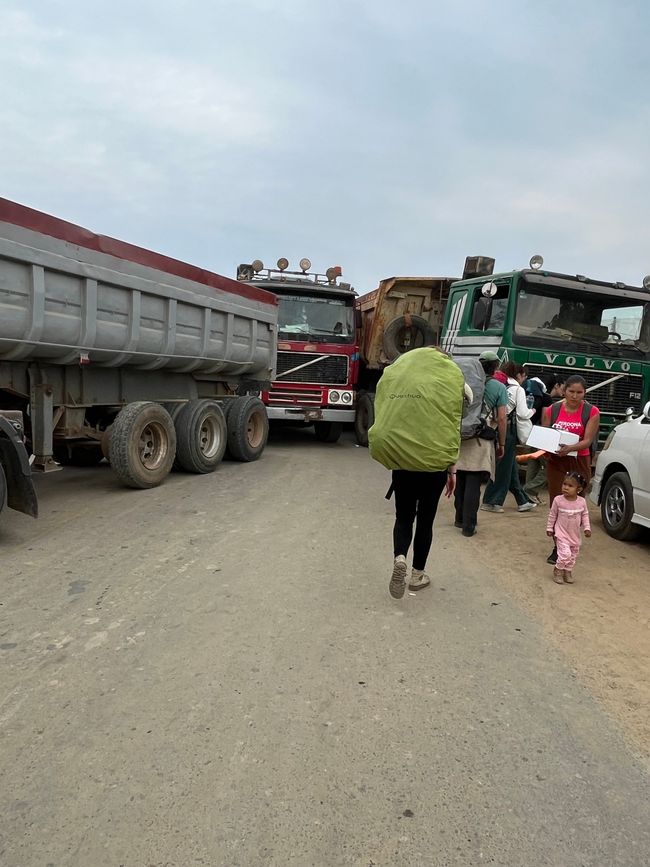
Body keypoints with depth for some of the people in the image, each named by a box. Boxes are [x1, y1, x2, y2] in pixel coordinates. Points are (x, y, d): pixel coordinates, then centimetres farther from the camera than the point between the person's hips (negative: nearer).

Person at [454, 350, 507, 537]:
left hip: (462, 438, 3)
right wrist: (501, 444, 4)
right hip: (482, 441, -3)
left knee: (461, 480, 14)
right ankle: (468, 525, 3)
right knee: (474, 484, 0)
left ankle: (460, 518, 26)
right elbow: (501, 419, -5)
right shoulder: (499, 387, -2)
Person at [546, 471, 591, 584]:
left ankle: (568, 571, 34)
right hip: (562, 534, -4)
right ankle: (558, 570, 9)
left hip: (575, 535, 4)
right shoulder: (558, 500, -15)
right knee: (565, 554, -15)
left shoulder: (582, 501, -9)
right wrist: (549, 528, 2)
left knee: (573, 555, 14)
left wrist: (587, 528, -3)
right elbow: (552, 515, -3)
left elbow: (585, 515, 5)